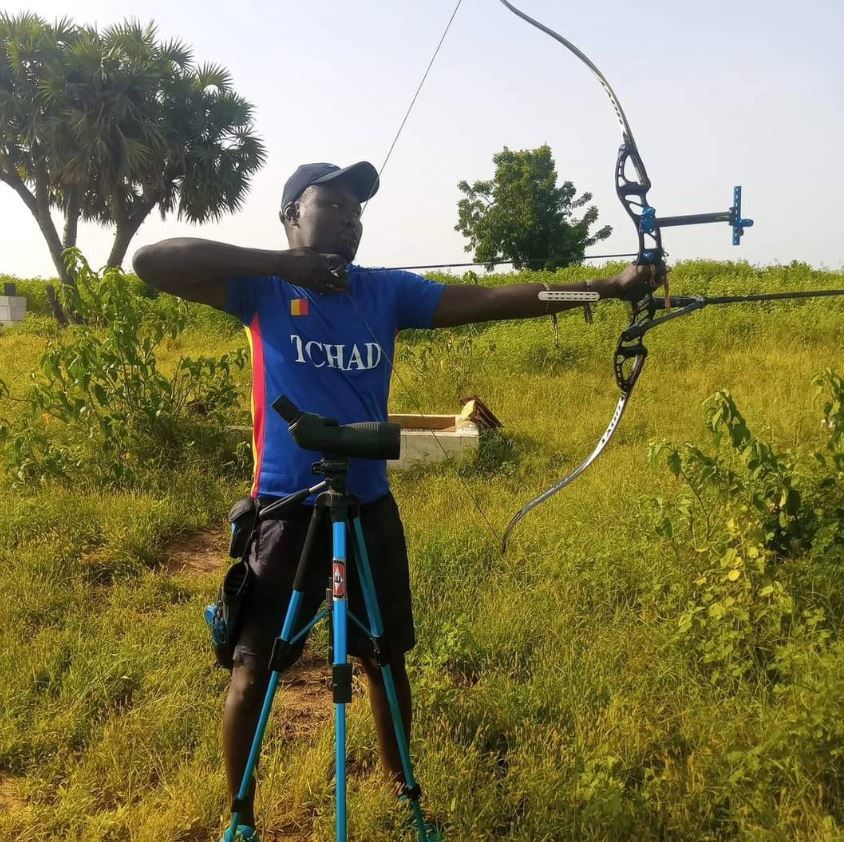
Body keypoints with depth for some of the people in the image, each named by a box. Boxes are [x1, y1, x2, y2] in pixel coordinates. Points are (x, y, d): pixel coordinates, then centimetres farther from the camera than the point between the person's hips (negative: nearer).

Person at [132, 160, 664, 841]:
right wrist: (279, 264, -19)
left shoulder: (387, 291, 3)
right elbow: (151, 262, -14)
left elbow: (490, 300, -5)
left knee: (386, 658, 17)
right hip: (286, 509, -3)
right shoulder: (263, 288, -3)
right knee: (254, 668, 6)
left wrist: (608, 287, -14)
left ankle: (401, 785, 41)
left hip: (370, 507, 3)